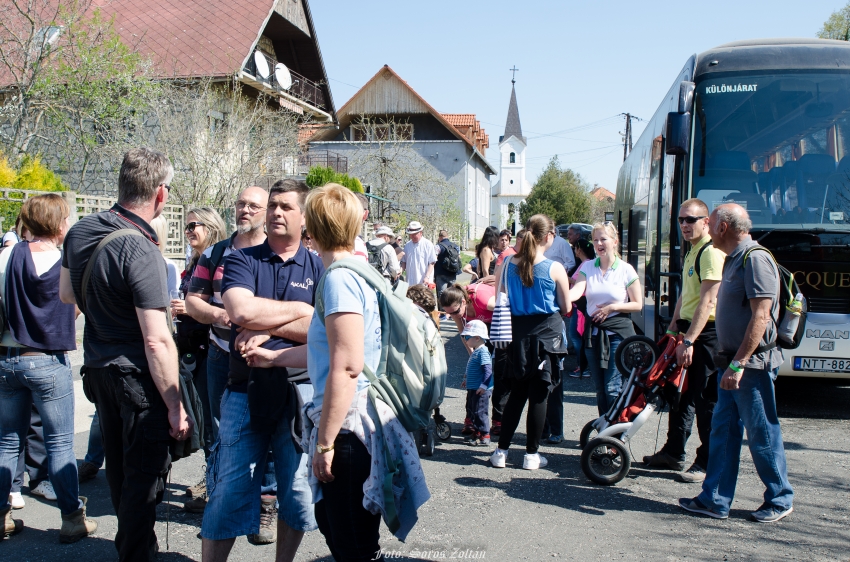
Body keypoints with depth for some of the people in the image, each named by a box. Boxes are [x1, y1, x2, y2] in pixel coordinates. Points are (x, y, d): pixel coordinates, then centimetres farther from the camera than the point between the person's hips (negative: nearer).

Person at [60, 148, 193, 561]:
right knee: (147, 474, 4)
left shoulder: (80, 231, 1)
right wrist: (175, 406, -19)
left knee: (118, 468, 23)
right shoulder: (140, 250, -24)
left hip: (97, 368, 9)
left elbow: (66, 293, 19)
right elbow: (157, 342, -25)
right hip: (136, 376, -9)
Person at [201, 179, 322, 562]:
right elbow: (240, 311, -16)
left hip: (300, 391, 1)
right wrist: (298, 310, -8)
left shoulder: (317, 268, 4)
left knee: (298, 491, 11)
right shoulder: (242, 260, 3)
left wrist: (268, 328, -14)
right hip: (246, 390, -1)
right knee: (229, 492, 3)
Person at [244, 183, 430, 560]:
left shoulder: (339, 278, -18)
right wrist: (274, 356, 30)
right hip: (354, 422, 10)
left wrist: (325, 442, -20)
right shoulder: (358, 273, 12)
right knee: (334, 529, 25)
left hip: (349, 426, -10)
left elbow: (347, 366, -25)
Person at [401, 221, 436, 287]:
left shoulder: (428, 244, -3)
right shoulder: (407, 245, 11)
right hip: (410, 282, 4)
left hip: (424, 282, -4)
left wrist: (427, 277, -14)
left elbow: (431, 263, -5)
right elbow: (404, 261, 18)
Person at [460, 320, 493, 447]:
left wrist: (483, 386, -26)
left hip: (481, 390, -10)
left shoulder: (483, 352, -19)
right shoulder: (475, 352, 13)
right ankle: (476, 432, 29)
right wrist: (467, 379, 31)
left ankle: (485, 436, 2)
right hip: (473, 388, 10)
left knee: (480, 412, -5)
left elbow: (488, 370, -24)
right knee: (473, 411, 18)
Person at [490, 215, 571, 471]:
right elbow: (566, 308, -3)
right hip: (547, 334, -3)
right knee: (539, 395, 6)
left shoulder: (508, 265, -2)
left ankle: (501, 450, 17)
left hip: (518, 333, 4)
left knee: (517, 394, 15)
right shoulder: (555, 268, -11)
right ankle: (532, 454, 13)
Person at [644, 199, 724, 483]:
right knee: (680, 393, 16)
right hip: (687, 329, 10)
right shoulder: (691, 251, 16)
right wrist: (673, 327, 18)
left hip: (705, 332, -10)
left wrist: (688, 340, -26)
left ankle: (707, 463, 7)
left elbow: (707, 300, -23)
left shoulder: (711, 252, -16)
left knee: (705, 400, -2)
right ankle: (673, 452, 28)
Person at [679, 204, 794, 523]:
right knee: (723, 430, 9)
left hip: (752, 364, -10)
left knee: (762, 434, 3)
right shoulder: (733, 260, 15)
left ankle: (780, 500, 19)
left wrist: (738, 363, -25)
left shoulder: (756, 259, -16)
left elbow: (760, 316, -22)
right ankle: (715, 500, 15)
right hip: (732, 363, 10)